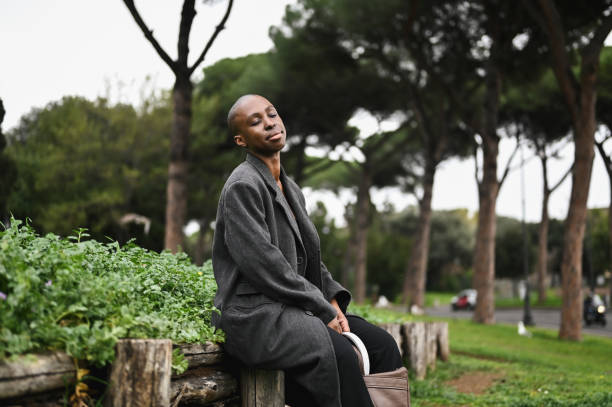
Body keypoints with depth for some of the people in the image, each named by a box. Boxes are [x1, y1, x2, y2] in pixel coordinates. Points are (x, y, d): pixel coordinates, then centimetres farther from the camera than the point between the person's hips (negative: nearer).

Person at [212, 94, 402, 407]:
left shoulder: (292, 190, 19)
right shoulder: (242, 186, -10)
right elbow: (262, 263, -18)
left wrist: (333, 301, 3)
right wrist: (323, 310, -15)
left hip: (295, 308, 9)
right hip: (254, 313, -9)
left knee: (382, 344, -6)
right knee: (336, 354, -31)